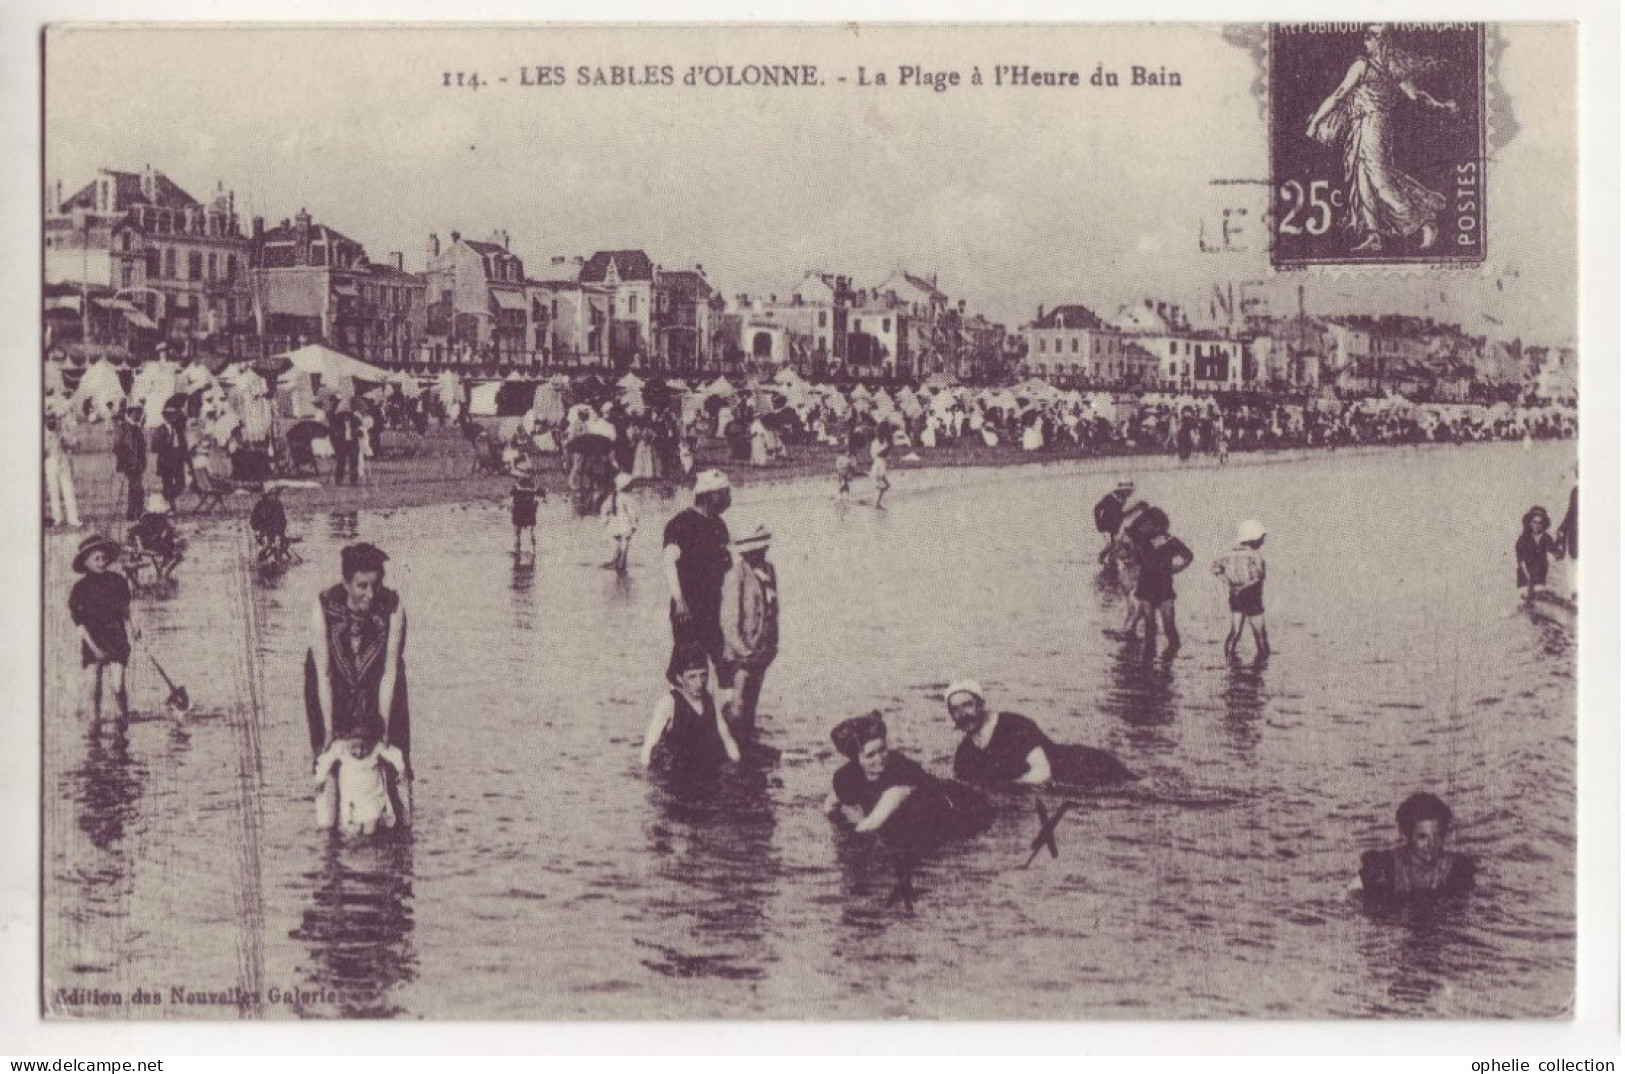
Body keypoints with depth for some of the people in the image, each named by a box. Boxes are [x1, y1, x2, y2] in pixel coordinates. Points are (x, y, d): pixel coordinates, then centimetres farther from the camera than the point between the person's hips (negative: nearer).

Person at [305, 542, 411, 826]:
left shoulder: (393, 608, -24)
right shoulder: (324, 608, -26)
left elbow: (390, 672, -20)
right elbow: (323, 674, -22)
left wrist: (383, 726, -21)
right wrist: (328, 730, -21)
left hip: (376, 687, 0)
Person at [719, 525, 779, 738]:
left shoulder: (768, 571, 10)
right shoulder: (736, 575, -14)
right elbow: (728, 621, -16)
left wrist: (772, 645, 12)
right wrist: (745, 652, -16)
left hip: (761, 652, 7)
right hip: (741, 653, -7)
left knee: (751, 705, 12)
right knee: (739, 708, -11)